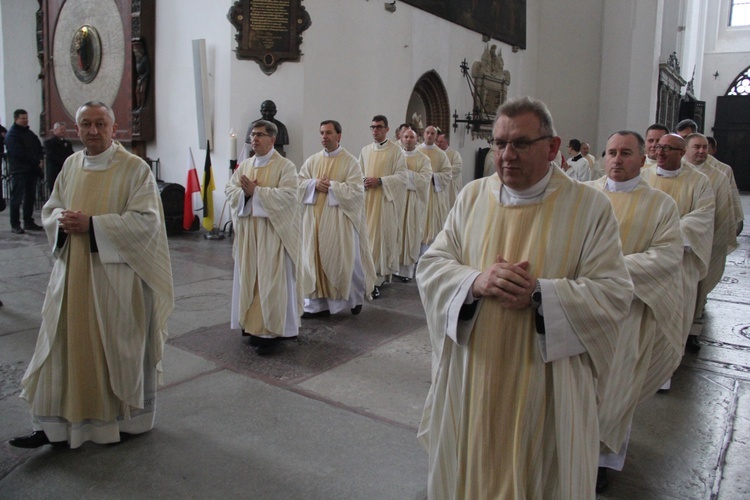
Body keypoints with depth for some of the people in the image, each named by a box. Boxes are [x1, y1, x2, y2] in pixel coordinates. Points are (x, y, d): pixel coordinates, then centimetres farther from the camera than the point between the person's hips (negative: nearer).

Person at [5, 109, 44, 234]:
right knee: (17, 199, -4)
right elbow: (20, 153, -16)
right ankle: (15, 225, 0)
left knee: (30, 198, 11)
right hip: (19, 171, -7)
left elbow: (39, 148, 15)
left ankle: (28, 222, 19)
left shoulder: (29, 133, 17)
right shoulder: (11, 135, -7)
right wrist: (36, 161, -12)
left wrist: (39, 160, -5)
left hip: (32, 170, 7)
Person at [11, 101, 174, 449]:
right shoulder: (71, 165, 10)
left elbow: (146, 220, -17)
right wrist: (62, 220, -8)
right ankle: (54, 425, 20)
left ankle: (128, 419, 27)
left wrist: (92, 224, -21)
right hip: (71, 271, 5)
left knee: (119, 347, 7)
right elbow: (50, 209, 15)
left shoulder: (135, 168, -9)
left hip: (116, 273, -5)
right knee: (64, 345, 8)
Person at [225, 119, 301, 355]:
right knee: (249, 278, 9)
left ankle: (271, 331, 6)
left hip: (273, 232, -6)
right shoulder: (244, 166, 13)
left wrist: (256, 191, -20)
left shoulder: (285, 166, -6)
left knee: (272, 280, -3)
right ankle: (253, 325, 20)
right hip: (247, 231, 6)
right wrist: (245, 193, -14)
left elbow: (288, 194, -18)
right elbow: (230, 190, 7)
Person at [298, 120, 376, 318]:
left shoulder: (350, 161, -4)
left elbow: (356, 190, -12)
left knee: (343, 260, 3)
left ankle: (356, 297, 26)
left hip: (339, 219, -4)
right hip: (315, 219, 4)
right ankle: (318, 303, 12)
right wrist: (315, 184, -10)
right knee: (316, 259, 4)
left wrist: (331, 185, -15)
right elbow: (299, 182, 8)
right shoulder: (312, 160, 10)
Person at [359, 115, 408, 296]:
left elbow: (402, 176, -9)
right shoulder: (365, 150, 13)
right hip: (367, 199, 5)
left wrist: (379, 181, -17)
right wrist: (364, 180, -6)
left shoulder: (396, 151, -2)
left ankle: (378, 278, -1)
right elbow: (359, 173, 17)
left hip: (386, 201, -4)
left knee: (382, 236, -5)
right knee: (367, 235, 3)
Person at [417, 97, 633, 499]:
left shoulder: (590, 207, -7)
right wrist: (475, 281, -19)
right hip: (470, 380, 3)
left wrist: (540, 293, -24)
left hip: (545, 387, -2)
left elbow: (614, 293, -11)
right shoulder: (472, 197, 3)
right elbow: (430, 266, 0)